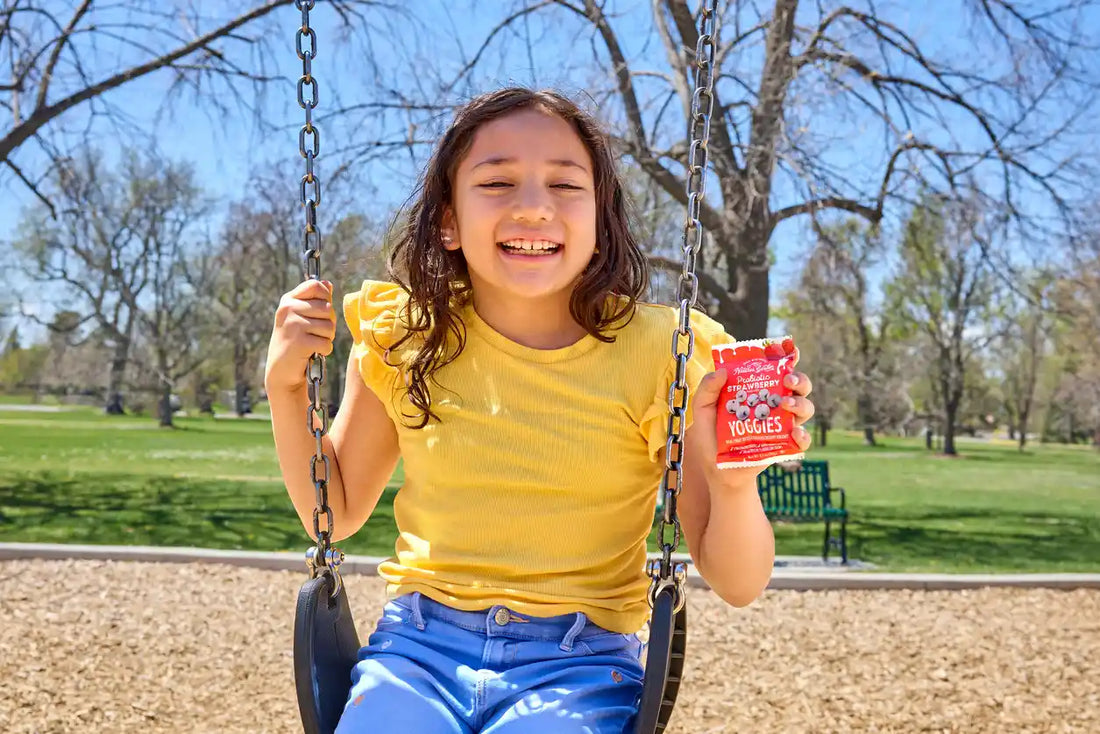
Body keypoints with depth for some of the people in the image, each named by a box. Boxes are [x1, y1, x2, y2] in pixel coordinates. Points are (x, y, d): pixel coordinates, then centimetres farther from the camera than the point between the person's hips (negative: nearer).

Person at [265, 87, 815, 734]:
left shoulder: (655, 353, -6)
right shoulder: (407, 340, 0)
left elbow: (737, 585, -5)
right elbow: (336, 513, 14)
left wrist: (734, 483, -25)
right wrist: (287, 387, -1)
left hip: (579, 663, -1)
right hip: (420, 647, 2)